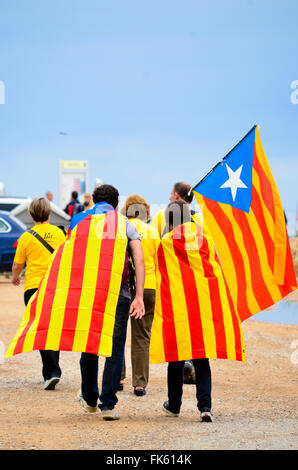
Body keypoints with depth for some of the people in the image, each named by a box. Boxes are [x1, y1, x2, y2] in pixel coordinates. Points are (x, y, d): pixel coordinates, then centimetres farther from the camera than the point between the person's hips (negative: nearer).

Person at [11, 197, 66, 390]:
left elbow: (17, 265, 2)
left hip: (35, 287, -3)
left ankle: (52, 372, -19)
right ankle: (53, 371, 21)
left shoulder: (27, 237, -5)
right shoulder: (59, 233, 4)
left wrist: (15, 277, 24)